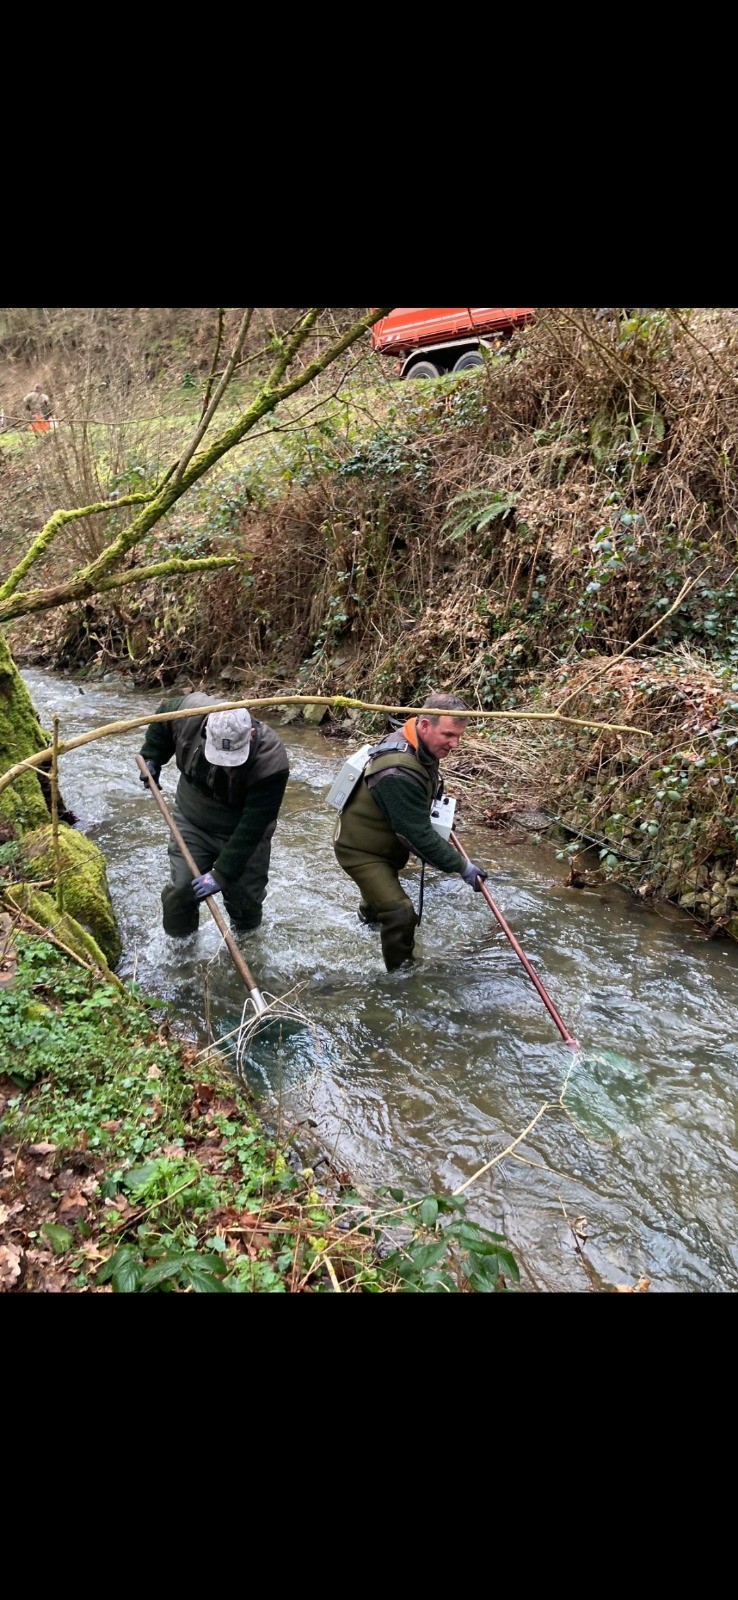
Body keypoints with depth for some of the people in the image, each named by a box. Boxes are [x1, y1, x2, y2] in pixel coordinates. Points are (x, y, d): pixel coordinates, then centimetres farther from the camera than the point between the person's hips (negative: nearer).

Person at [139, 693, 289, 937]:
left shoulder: (270, 761, -37)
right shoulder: (190, 714, -28)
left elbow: (251, 829, -32)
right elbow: (163, 716, 0)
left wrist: (222, 873, -32)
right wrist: (151, 757, 0)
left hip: (241, 833, -2)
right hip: (191, 821, 3)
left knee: (245, 898, 5)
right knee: (180, 889, -1)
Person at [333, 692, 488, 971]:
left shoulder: (420, 747, -11)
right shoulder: (399, 772, -41)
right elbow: (419, 835, -35)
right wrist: (462, 866, -28)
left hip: (384, 840, 10)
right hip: (360, 849, -10)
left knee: (385, 886, 37)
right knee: (401, 914, -20)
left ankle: (369, 912, 69)